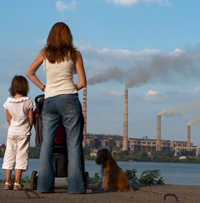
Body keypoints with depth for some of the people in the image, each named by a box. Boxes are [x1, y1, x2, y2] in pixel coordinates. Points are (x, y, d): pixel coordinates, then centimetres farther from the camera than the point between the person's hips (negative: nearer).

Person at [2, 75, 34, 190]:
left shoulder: (8, 102, -1)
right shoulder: (28, 102, -10)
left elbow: (8, 118, 7)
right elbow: (31, 118, -5)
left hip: (11, 132, 3)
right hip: (24, 133, -3)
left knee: (9, 156, 9)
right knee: (21, 156, 0)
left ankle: (8, 182, 8)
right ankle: (17, 183, -4)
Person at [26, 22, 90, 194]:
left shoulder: (45, 53, 12)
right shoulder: (74, 54, 4)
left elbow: (30, 73, 18)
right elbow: (82, 82, 2)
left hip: (49, 100, 3)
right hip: (69, 100, -3)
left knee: (47, 144, 5)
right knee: (74, 144, -2)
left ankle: (45, 184, 2)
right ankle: (76, 186, -5)